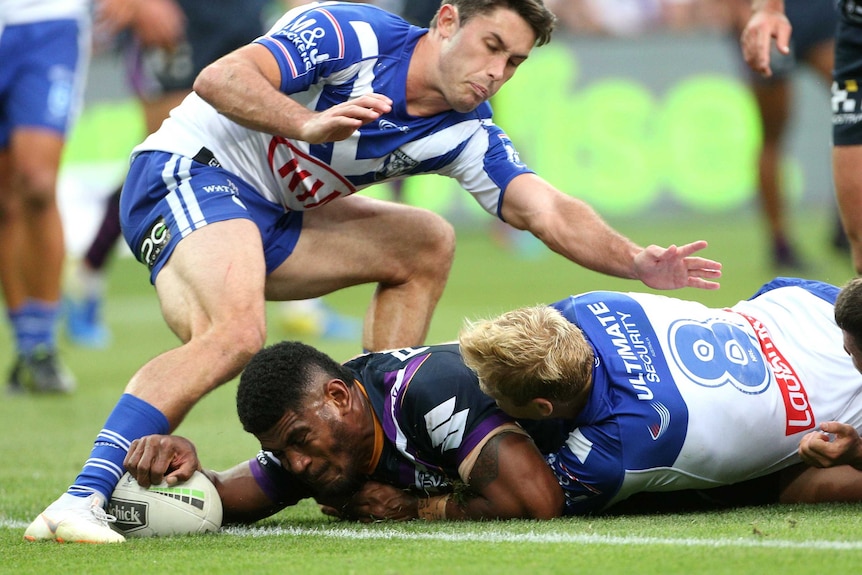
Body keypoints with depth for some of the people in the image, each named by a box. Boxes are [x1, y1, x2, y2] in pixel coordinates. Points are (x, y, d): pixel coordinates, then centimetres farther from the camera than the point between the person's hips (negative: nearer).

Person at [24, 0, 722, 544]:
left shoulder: (465, 133, 3)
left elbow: (550, 212, -7)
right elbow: (220, 79, -26)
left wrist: (637, 263, -22)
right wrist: (308, 124, -42)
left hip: (273, 218, 9)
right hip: (190, 174, -9)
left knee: (425, 243, 11)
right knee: (236, 333, -34)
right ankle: (81, 499, -43)